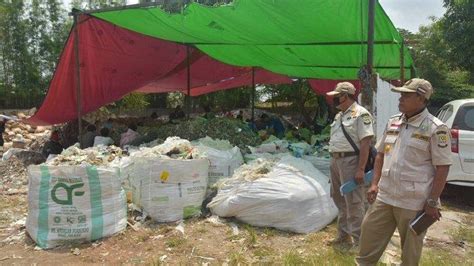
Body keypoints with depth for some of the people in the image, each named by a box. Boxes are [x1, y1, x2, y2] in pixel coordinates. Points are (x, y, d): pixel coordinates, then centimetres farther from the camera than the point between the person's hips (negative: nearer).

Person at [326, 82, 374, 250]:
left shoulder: (360, 114, -13)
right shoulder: (339, 115, 15)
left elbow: (365, 143, -19)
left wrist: (360, 169, -23)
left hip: (351, 162, -9)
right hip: (336, 161, 9)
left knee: (353, 202, -3)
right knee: (340, 199, 16)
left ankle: (359, 240, 9)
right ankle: (343, 235, 30)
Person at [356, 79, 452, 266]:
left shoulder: (436, 129, -10)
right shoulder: (392, 122, 8)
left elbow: (442, 168, -11)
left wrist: (432, 202, -13)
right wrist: (375, 184, 8)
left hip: (414, 202, -5)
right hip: (384, 196, 6)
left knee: (410, 249, 12)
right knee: (369, 234, 14)